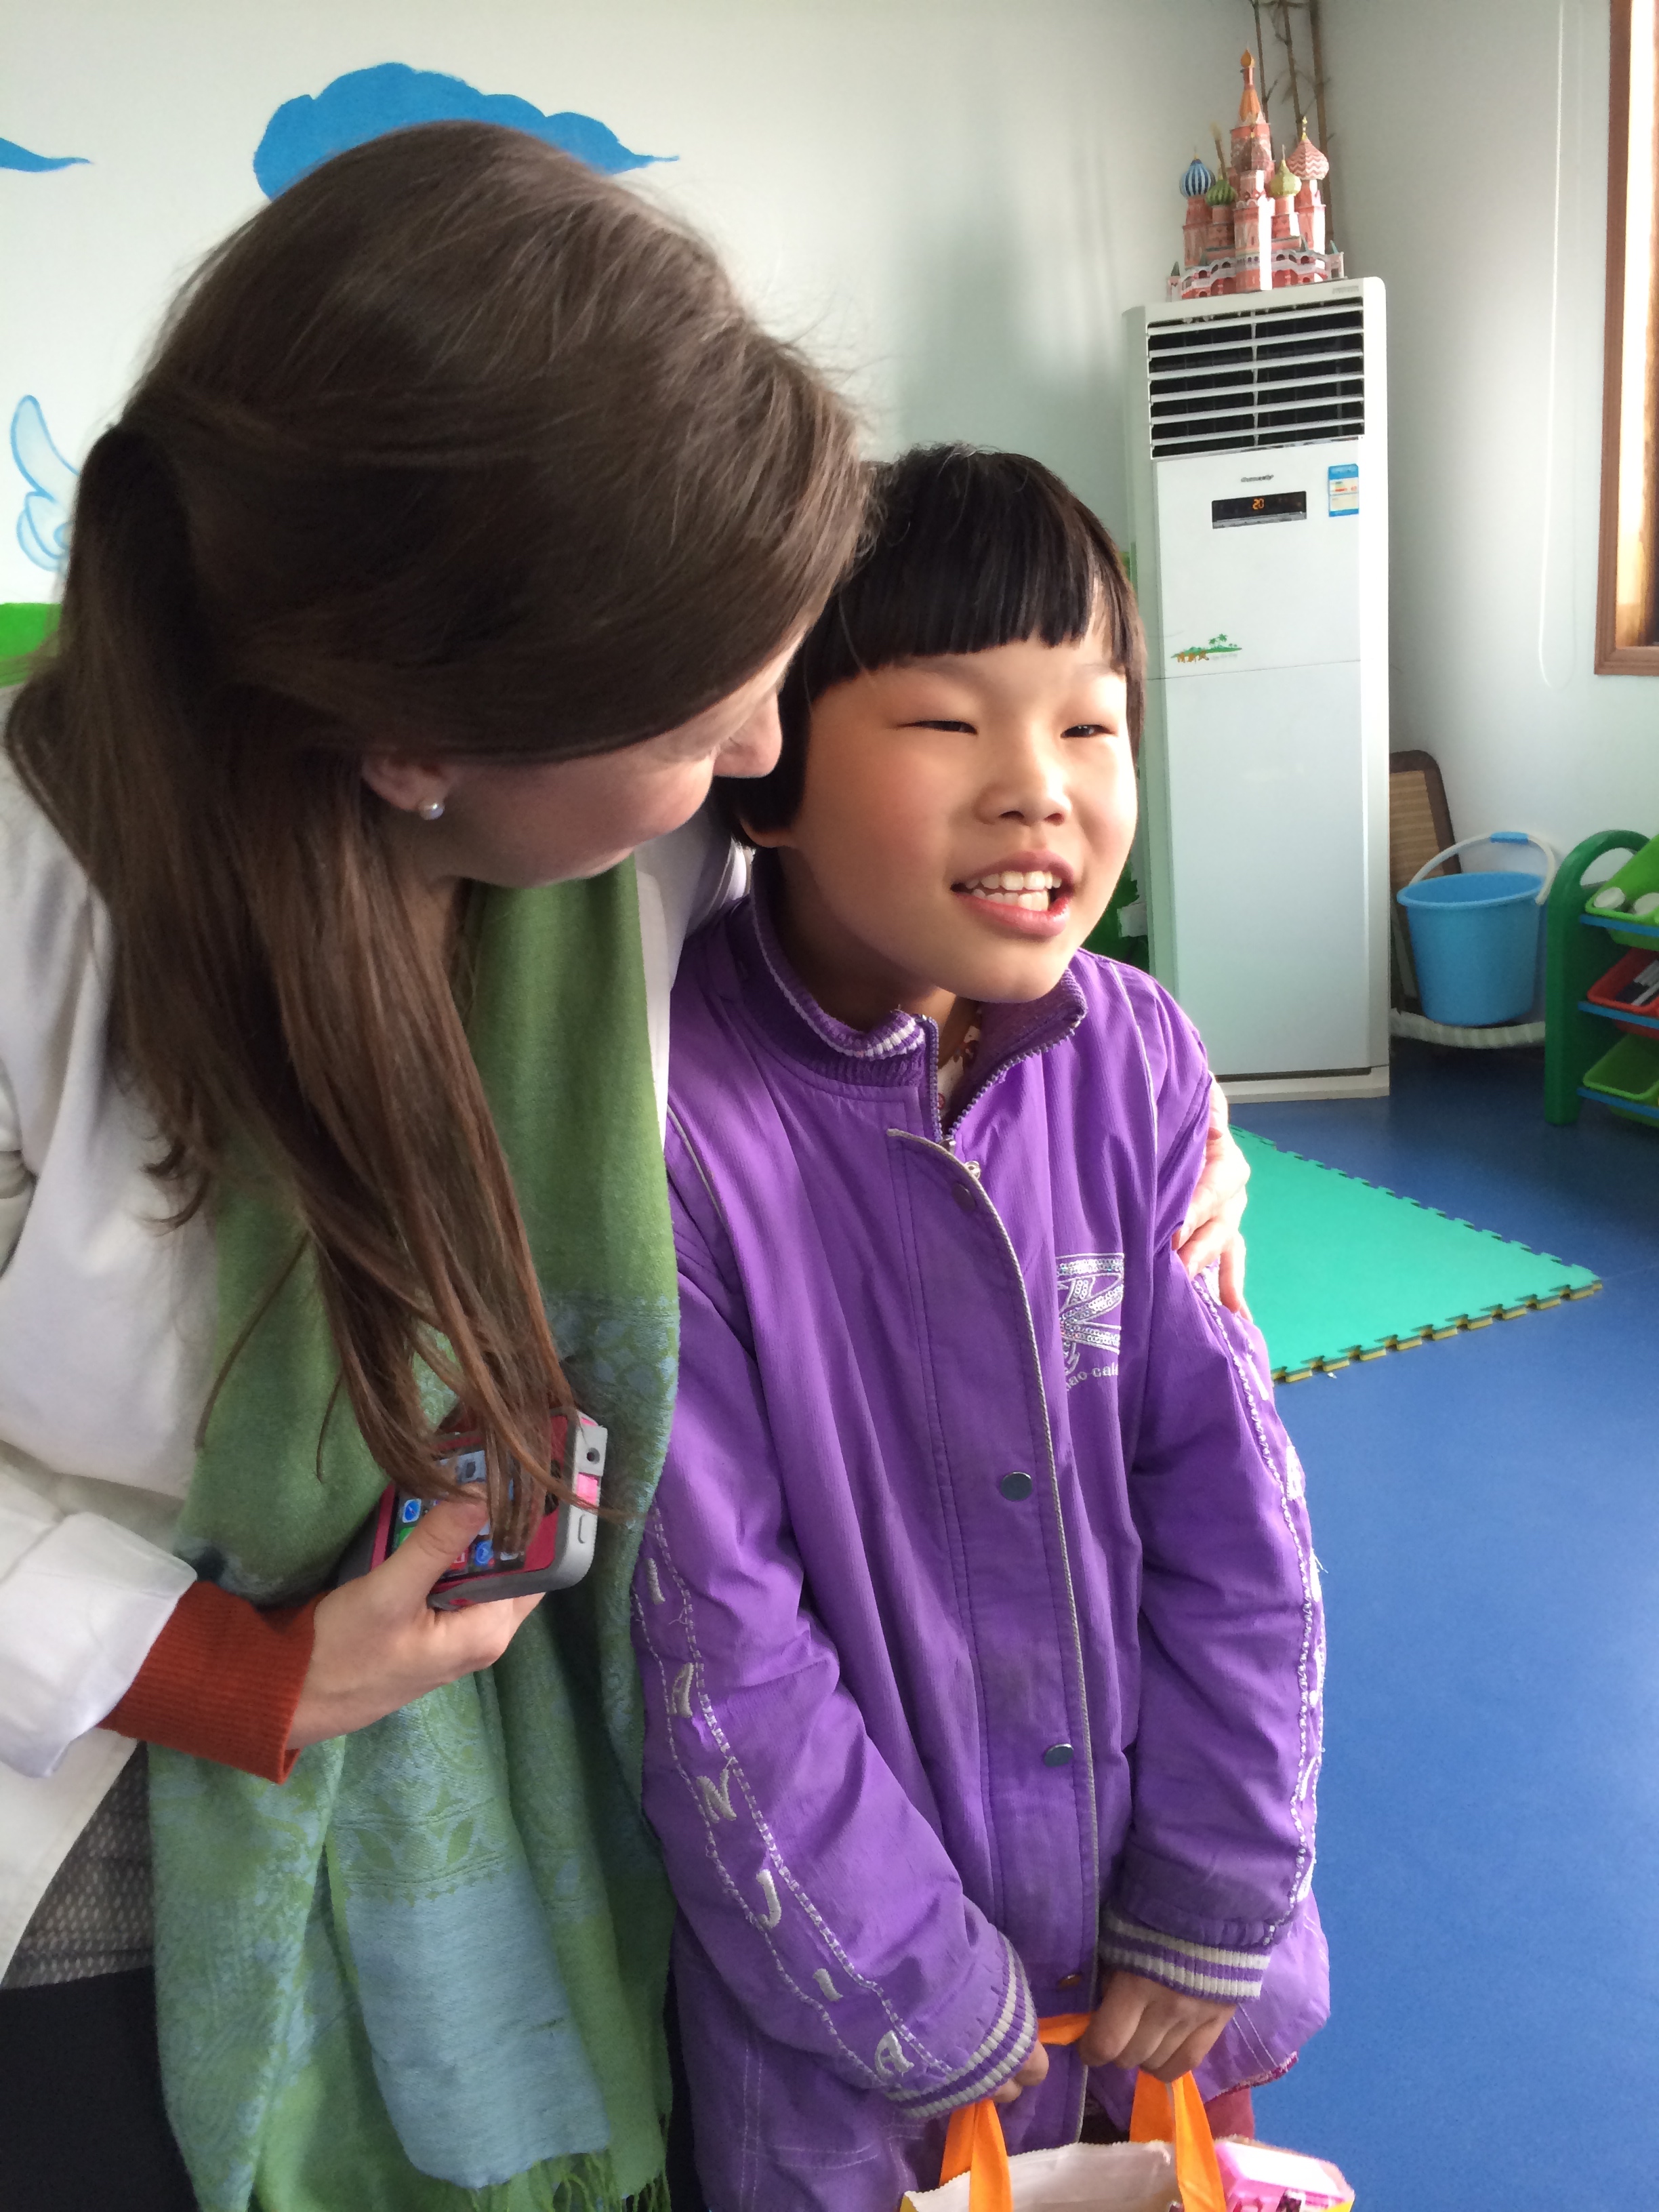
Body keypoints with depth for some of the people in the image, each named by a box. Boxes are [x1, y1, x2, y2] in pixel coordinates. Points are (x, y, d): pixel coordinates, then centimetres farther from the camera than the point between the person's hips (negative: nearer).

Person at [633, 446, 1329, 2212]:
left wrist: (1217, 1901, -2)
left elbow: (1229, 1498, -5)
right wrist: (922, 2000, -11)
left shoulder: (1132, 1060, -11)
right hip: (847, 1949, -4)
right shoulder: (666, 1117, -24)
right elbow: (712, 1635, -19)